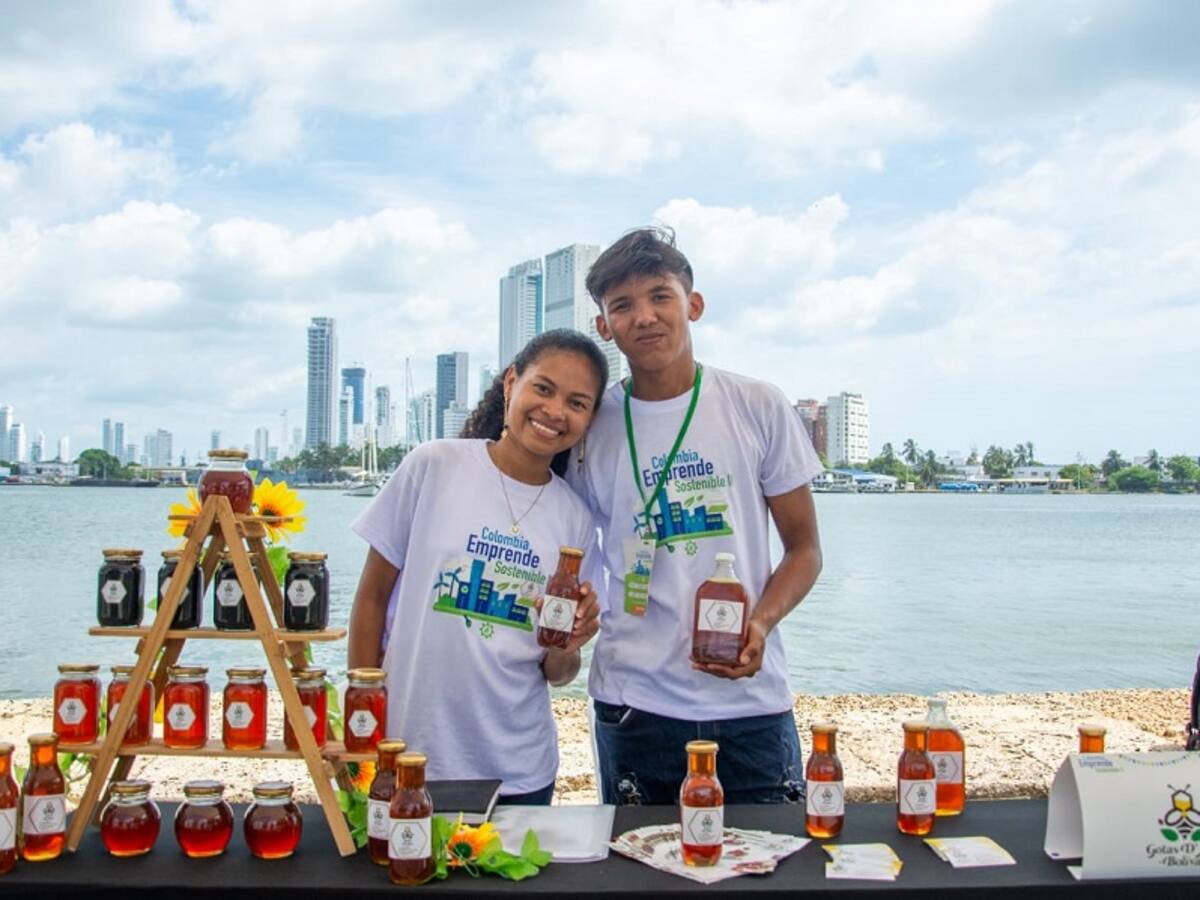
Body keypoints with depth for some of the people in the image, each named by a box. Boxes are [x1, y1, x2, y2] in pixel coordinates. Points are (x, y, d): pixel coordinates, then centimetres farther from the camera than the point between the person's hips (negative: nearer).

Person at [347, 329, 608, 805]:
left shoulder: (576, 518, 0)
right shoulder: (433, 466, -8)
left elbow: (555, 673, 7)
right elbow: (372, 596, -1)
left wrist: (567, 649, -15)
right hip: (410, 757, -2)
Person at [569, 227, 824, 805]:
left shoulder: (759, 408, 0)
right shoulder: (591, 427, 2)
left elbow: (803, 547, 5)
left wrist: (760, 624, -13)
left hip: (751, 700, 0)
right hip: (634, 706, 1)